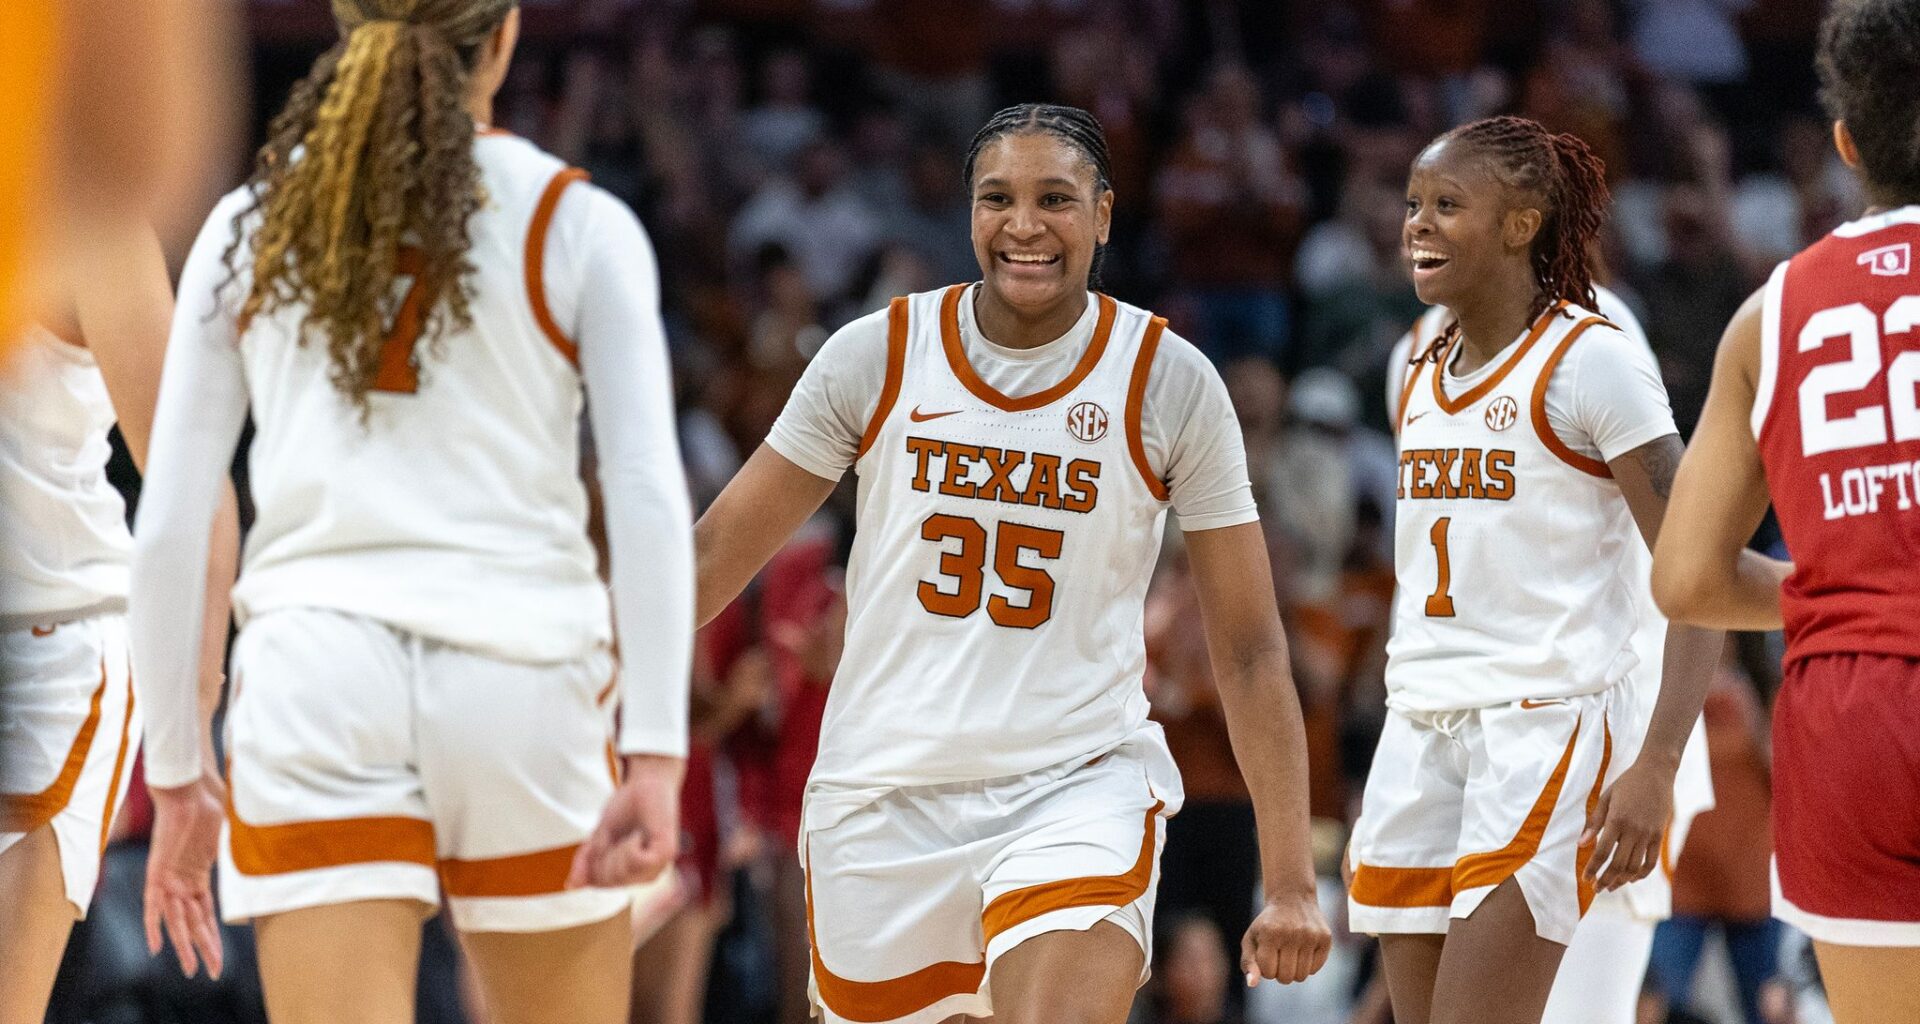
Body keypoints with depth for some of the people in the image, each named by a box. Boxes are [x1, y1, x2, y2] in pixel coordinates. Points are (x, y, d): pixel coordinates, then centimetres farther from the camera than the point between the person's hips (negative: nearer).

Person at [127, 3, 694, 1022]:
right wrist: (655, 757, -11)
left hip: (315, 681, 1)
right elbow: (649, 500, -7)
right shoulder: (579, 226, 4)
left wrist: (174, 773, 14)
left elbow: (167, 528, 7)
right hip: (523, 683, -1)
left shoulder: (248, 225, 10)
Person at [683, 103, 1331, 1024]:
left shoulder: (1173, 386, -5)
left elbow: (1249, 650, -3)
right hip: (882, 796, 2)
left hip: (1077, 784, -2)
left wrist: (1290, 880, -8)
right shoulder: (875, 357, -2)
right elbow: (718, 551, 5)